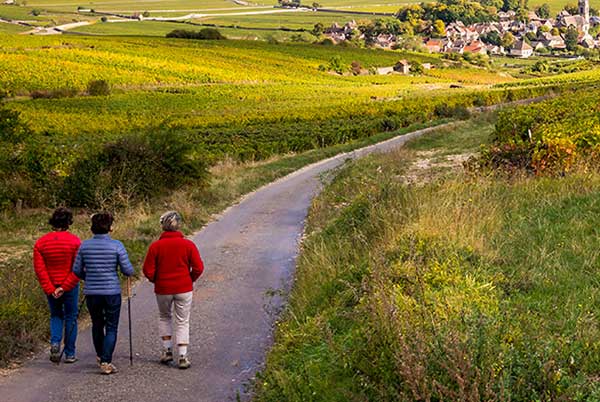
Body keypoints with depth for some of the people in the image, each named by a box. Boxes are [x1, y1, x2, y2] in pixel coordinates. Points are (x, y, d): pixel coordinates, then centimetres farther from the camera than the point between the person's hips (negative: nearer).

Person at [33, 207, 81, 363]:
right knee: (70, 317, 11)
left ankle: (55, 342, -3)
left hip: (50, 288, 2)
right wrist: (64, 287, -14)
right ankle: (70, 354, 15)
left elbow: (39, 269, -7)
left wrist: (50, 289, -8)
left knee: (56, 315, 20)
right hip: (70, 286, -2)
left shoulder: (40, 243, -2)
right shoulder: (74, 241, -11)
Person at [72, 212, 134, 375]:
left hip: (91, 292, 3)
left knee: (97, 325, 22)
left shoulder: (84, 245, -1)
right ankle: (106, 362, -2)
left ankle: (100, 357, 36)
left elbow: (76, 270, 4)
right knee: (111, 328, 6)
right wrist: (130, 270, 14)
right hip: (112, 292, -3)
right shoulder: (116, 246, -10)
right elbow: (128, 270, -10)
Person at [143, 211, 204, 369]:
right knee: (182, 322, 7)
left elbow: (148, 271, -6)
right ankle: (183, 356, 2)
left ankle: (167, 349, 19)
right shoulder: (188, 245, -7)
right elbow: (198, 268, -7)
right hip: (184, 289, 0)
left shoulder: (155, 246, -7)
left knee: (164, 317, 23)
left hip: (163, 289, 0)